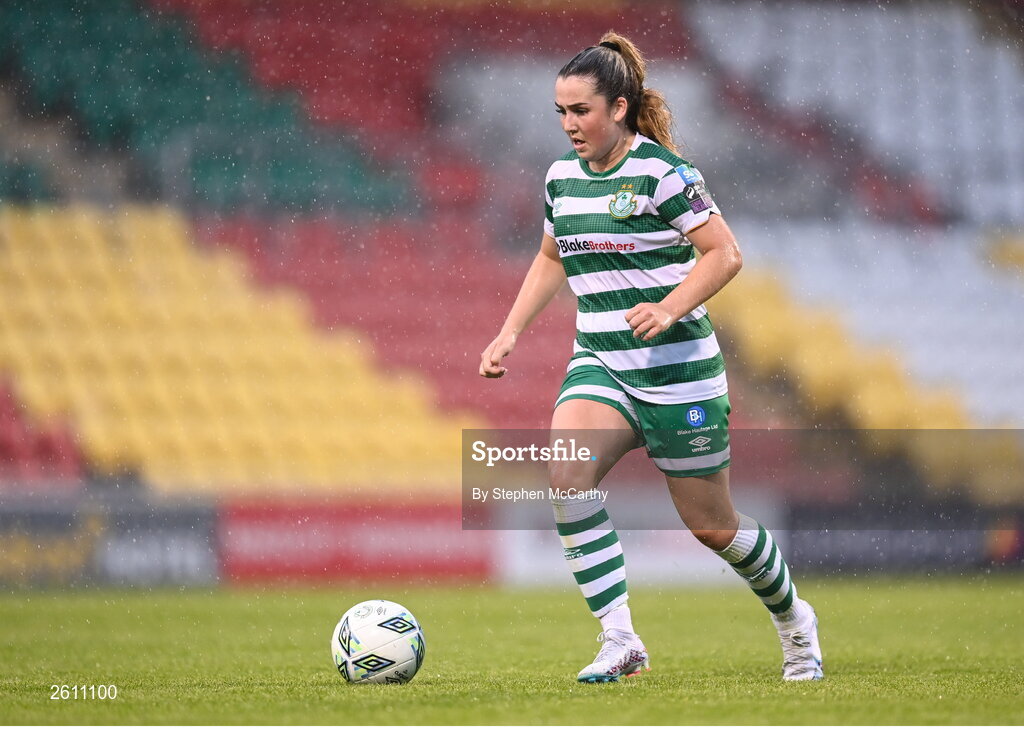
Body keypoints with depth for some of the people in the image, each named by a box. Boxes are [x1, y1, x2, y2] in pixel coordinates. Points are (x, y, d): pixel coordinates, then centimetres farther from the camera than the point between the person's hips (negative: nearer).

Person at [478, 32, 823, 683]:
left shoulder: (662, 172, -12)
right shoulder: (562, 178, 8)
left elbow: (725, 254, -12)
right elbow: (551, 261, 24)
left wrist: (669, 309, -26)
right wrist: (510, 333, 14)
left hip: (677, 368, -5)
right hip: (600, 366, 5)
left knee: (712, 526, 6)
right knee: (567, 471, -25)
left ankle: (793, 619, 36)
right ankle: (620, 641, -22)